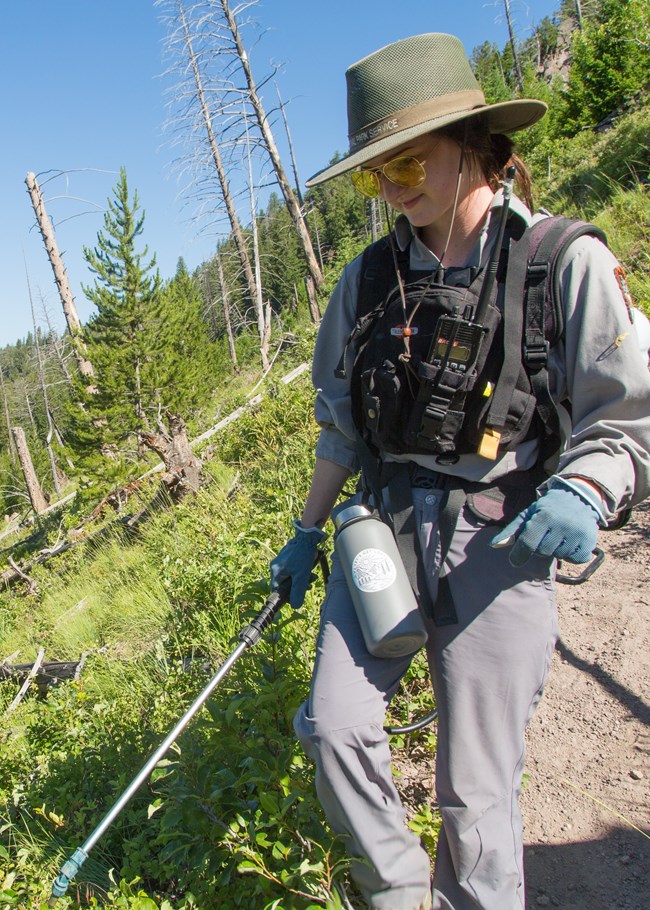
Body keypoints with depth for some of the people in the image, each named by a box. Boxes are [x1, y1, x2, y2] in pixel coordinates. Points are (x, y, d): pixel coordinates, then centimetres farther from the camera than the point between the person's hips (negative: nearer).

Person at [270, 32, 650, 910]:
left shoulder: (567, 263, -6)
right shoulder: (370, 277, 7)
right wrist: (306, 533, 17)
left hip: (494, 547, -3)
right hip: (381, 530, 4)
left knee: (477, 789, 4)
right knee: (332, 725, -3)